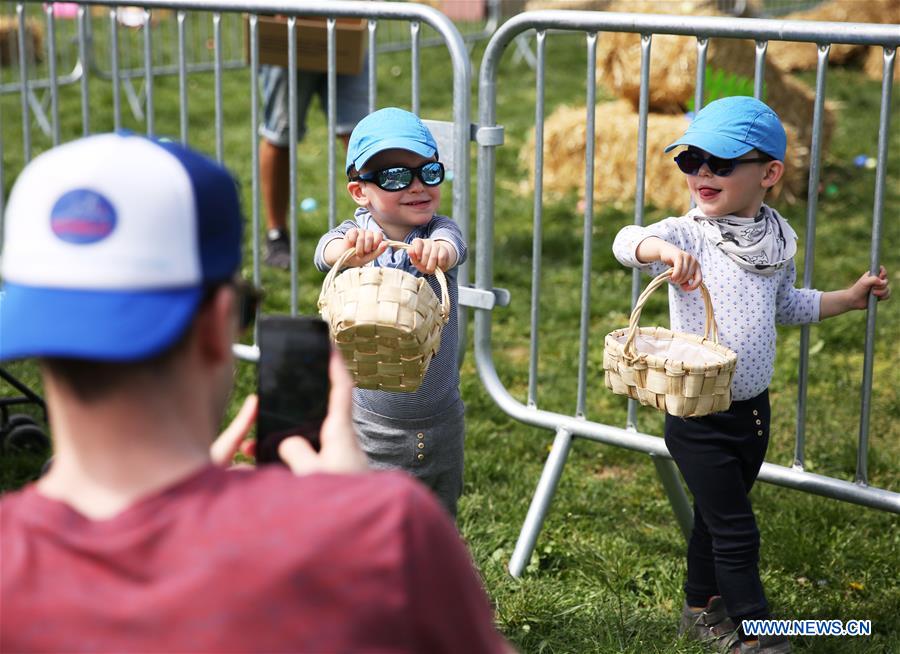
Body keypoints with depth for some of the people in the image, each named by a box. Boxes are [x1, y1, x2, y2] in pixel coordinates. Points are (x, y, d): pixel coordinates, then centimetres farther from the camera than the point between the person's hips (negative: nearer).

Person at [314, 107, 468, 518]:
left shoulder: (439, 231, -7)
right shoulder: (357, 235, -10)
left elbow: (451, 243, -31)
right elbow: (327, 251, -33)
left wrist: (437, 252, -56)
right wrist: (348, 251, -58)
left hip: (440, 422, 2)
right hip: (369, 426, -2)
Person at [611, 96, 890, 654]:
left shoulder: (777, 241, 3)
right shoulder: (688, 235, -15)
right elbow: (627, 241, -34)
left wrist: (851, 297, 15)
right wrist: (659, 249, -56)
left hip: (752, 408, 6)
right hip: (697, 415, -5)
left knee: (717, 514, 22)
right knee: (736, 530, -1)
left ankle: (703, 608, 40)